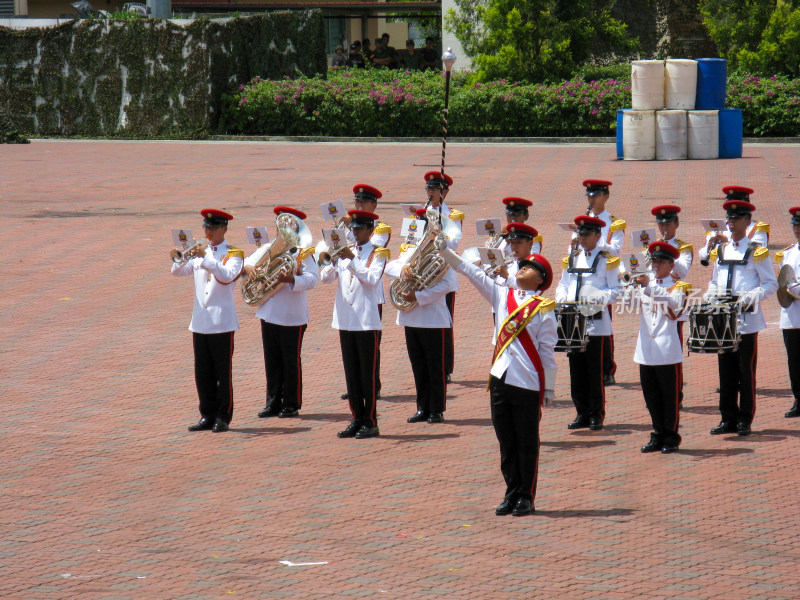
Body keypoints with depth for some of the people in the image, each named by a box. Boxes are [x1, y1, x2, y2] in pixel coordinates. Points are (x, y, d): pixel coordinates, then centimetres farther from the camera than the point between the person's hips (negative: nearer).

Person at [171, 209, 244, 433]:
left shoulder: (233, 254, -2)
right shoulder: (199, 253, 14)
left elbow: (227, 276, -20)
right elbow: (179, 272, 6)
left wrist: (206, 258, -29)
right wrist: (177, 260, -16)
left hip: (222, 322, -5)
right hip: (200, 321, 5)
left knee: (223, 372, -1)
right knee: (203, 373, 7)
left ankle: (223, 417, 5)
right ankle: (208, 416, 14)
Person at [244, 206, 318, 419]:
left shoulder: (303, 252, -6)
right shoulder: (268, 249, 10)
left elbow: (312, 278, -16)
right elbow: (248, 262, 16)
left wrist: (292, 279, -31)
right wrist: (248, 267, -7)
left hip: (292, 317, -5)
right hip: (269, 314, 5)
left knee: (291, 362, 2)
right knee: (272, 362, 10)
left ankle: (291, 404, 10)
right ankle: (273, 404, 17)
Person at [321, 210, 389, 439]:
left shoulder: (377, 254, -1)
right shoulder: (344, 251, 12)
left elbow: (372, 279, -17)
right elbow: (326, 278, 5)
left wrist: (352, 260, -22)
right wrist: (330, 262, -14)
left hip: (367, 320, -5)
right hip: (345, 320, 5)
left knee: (368, 374, -2)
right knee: (351, 374, 8)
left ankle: (370, 422, 3)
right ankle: (357, 419, 13)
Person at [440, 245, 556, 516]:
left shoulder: (543, 308, -3)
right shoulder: (502, 296, 9)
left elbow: (547, 351, -2)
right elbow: (469, 270, 7)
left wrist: (549, 389, -2)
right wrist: (441, 247, -1)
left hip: (528, 384, -4)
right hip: (500, 379, 4)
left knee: (527, 443, 3)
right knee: (506, 442, 9)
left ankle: (526, 497, 11)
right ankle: (512, 494, 17)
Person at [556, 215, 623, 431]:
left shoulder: (607, 261, -1)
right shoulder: (571, 260, 15)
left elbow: (615, 291, -4)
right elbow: (563, 285, 20)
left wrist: (598, 300, -21)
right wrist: (561, 299, -2)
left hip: (595, 322, -5)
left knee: (595, 371, -2)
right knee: (576, 370, 6)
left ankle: (597, 415, 5)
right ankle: (582, 413, 14)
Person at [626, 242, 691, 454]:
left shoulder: (678, 286, 2)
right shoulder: (644, 284, 13)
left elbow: (673, 302, -19)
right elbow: (632, 304, 0)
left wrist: (649, 286, -29)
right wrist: (633, 285, -20)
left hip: (667, 351, -4)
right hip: (646, 351, 4)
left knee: (670, 396, 0)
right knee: (651, 396, 8)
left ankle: (671, 438, 7)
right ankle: (658, 436, 17)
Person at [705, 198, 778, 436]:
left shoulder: (756, 252, -2)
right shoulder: (720, 251, 13)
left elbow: (771, 284, -2)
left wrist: (751, 297, -18)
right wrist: (708, 298, 3)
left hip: (746, 318, -5)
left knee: (746, 370, -2)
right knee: (726, 370, 7)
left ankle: (745, 420, 4)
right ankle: (728, 418, 13)